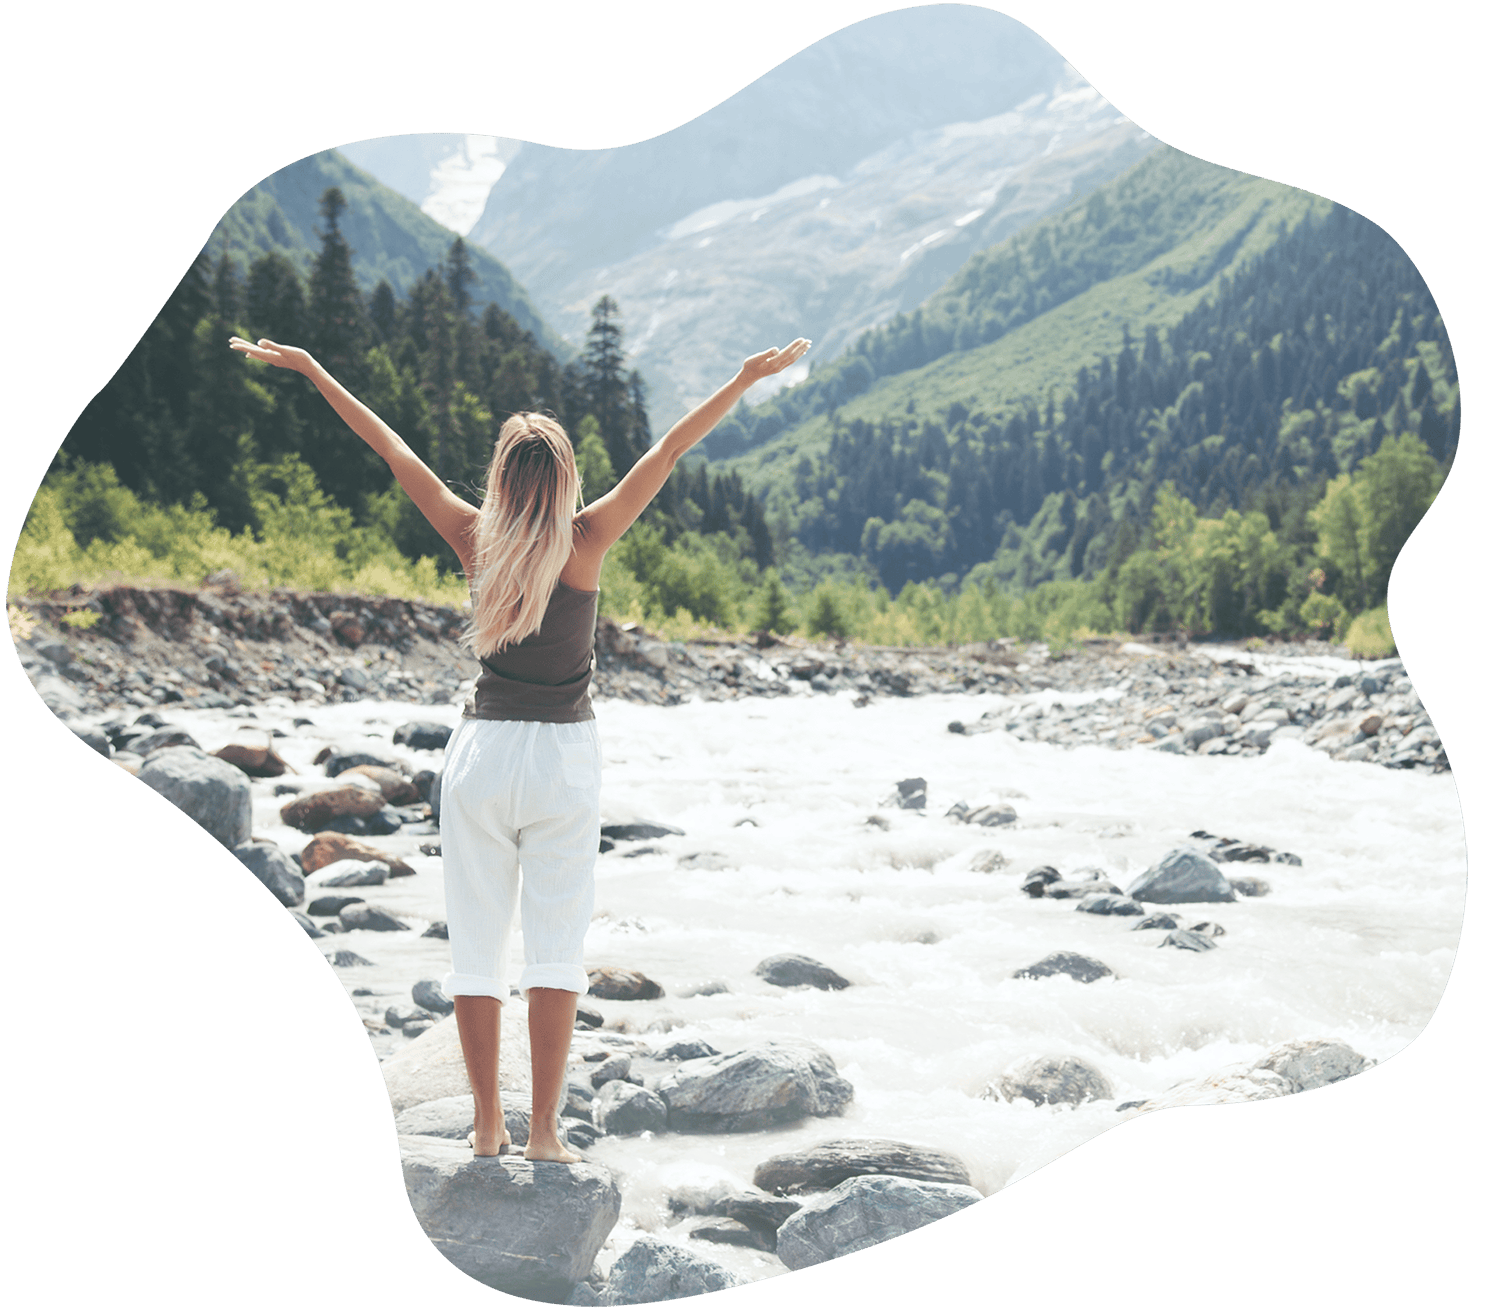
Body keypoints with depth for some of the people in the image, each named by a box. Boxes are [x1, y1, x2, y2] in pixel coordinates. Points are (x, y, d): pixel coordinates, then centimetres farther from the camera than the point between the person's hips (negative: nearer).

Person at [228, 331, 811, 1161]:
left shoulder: (473, 539, -2)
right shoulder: (585, 541, -7)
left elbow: (392, 449, 5)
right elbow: (669, 452, -5)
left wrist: (308, 368, 11)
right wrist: (747, 379, -2)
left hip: (482, 751, 2)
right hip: (563, 756, -2)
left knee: (477, 943, 7)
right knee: (556, 946, 2)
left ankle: (487, 1127, 11)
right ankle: (544, 1131, 0)